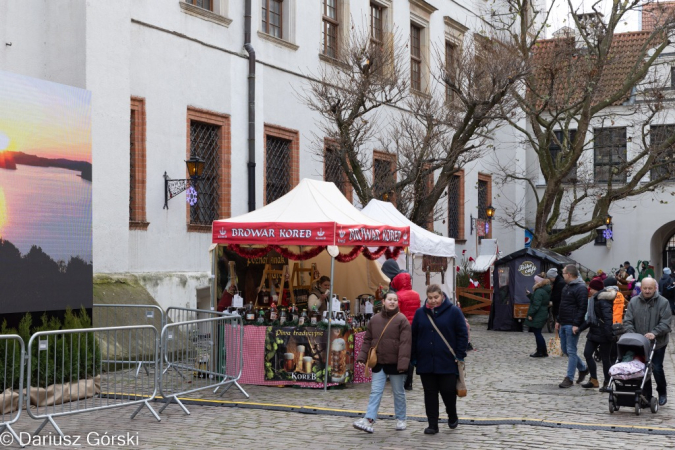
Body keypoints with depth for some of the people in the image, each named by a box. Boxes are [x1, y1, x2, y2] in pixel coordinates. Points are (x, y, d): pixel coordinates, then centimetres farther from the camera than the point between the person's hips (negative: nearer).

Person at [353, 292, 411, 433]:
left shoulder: (402, 320, -8)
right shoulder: (375, 319, 6)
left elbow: (405, 343, -14)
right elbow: (367, 340, 11)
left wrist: (403, 362, -22)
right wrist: (362, 356, 2)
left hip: (395, 363, -4)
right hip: (379, 363, 4)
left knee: (398, 392, 10)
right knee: (375, 391, 0)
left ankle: (401, 419, 22)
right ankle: (369, 419, -5)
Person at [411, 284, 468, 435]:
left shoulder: (454, 312, -2)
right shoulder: (420, 313, 7)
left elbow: (463, 335, -1)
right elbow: (414, 336, 11)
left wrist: (460, 355, -6)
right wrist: (413, 358, 7)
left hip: (447, 362, -3)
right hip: (425, 362, 3)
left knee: (448, 391, 0)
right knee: (430, 393, 5)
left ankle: (452, 416, 28)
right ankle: (432, 424, 12)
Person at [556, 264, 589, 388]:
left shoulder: (581, 288, -14)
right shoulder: (567, 287, 17)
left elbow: (582, 308, -19)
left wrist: (576, 324, -23)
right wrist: (558, 320, 21)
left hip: (572, 325, -10)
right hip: (564, 324, 10)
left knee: (571, 351, -6)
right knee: (565, 349, 15)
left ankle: (569, 378, -2)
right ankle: (583, 369, 30)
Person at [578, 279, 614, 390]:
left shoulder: (603, 301, -16)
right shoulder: (595, 299, 14)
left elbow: (607, 318, -24)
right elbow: (591, 318, 19)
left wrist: (609, 334, -29)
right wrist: (580, 328, 14)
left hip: (603, 334, -10)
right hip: (594, 332, 10)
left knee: (604, 358, 0)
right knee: (587, 353, 4)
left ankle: (607, 382, 10)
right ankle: (594, 380, 10)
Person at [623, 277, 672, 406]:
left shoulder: (663, 302, -6)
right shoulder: (634, 302, 2)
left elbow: (665, 323, -11)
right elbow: (627, 321, 2)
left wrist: (654, 333, -25)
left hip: (658, 343, -3)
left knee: (657, 368, -3)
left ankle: (662, 393, 21)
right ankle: (647, 396, 17)